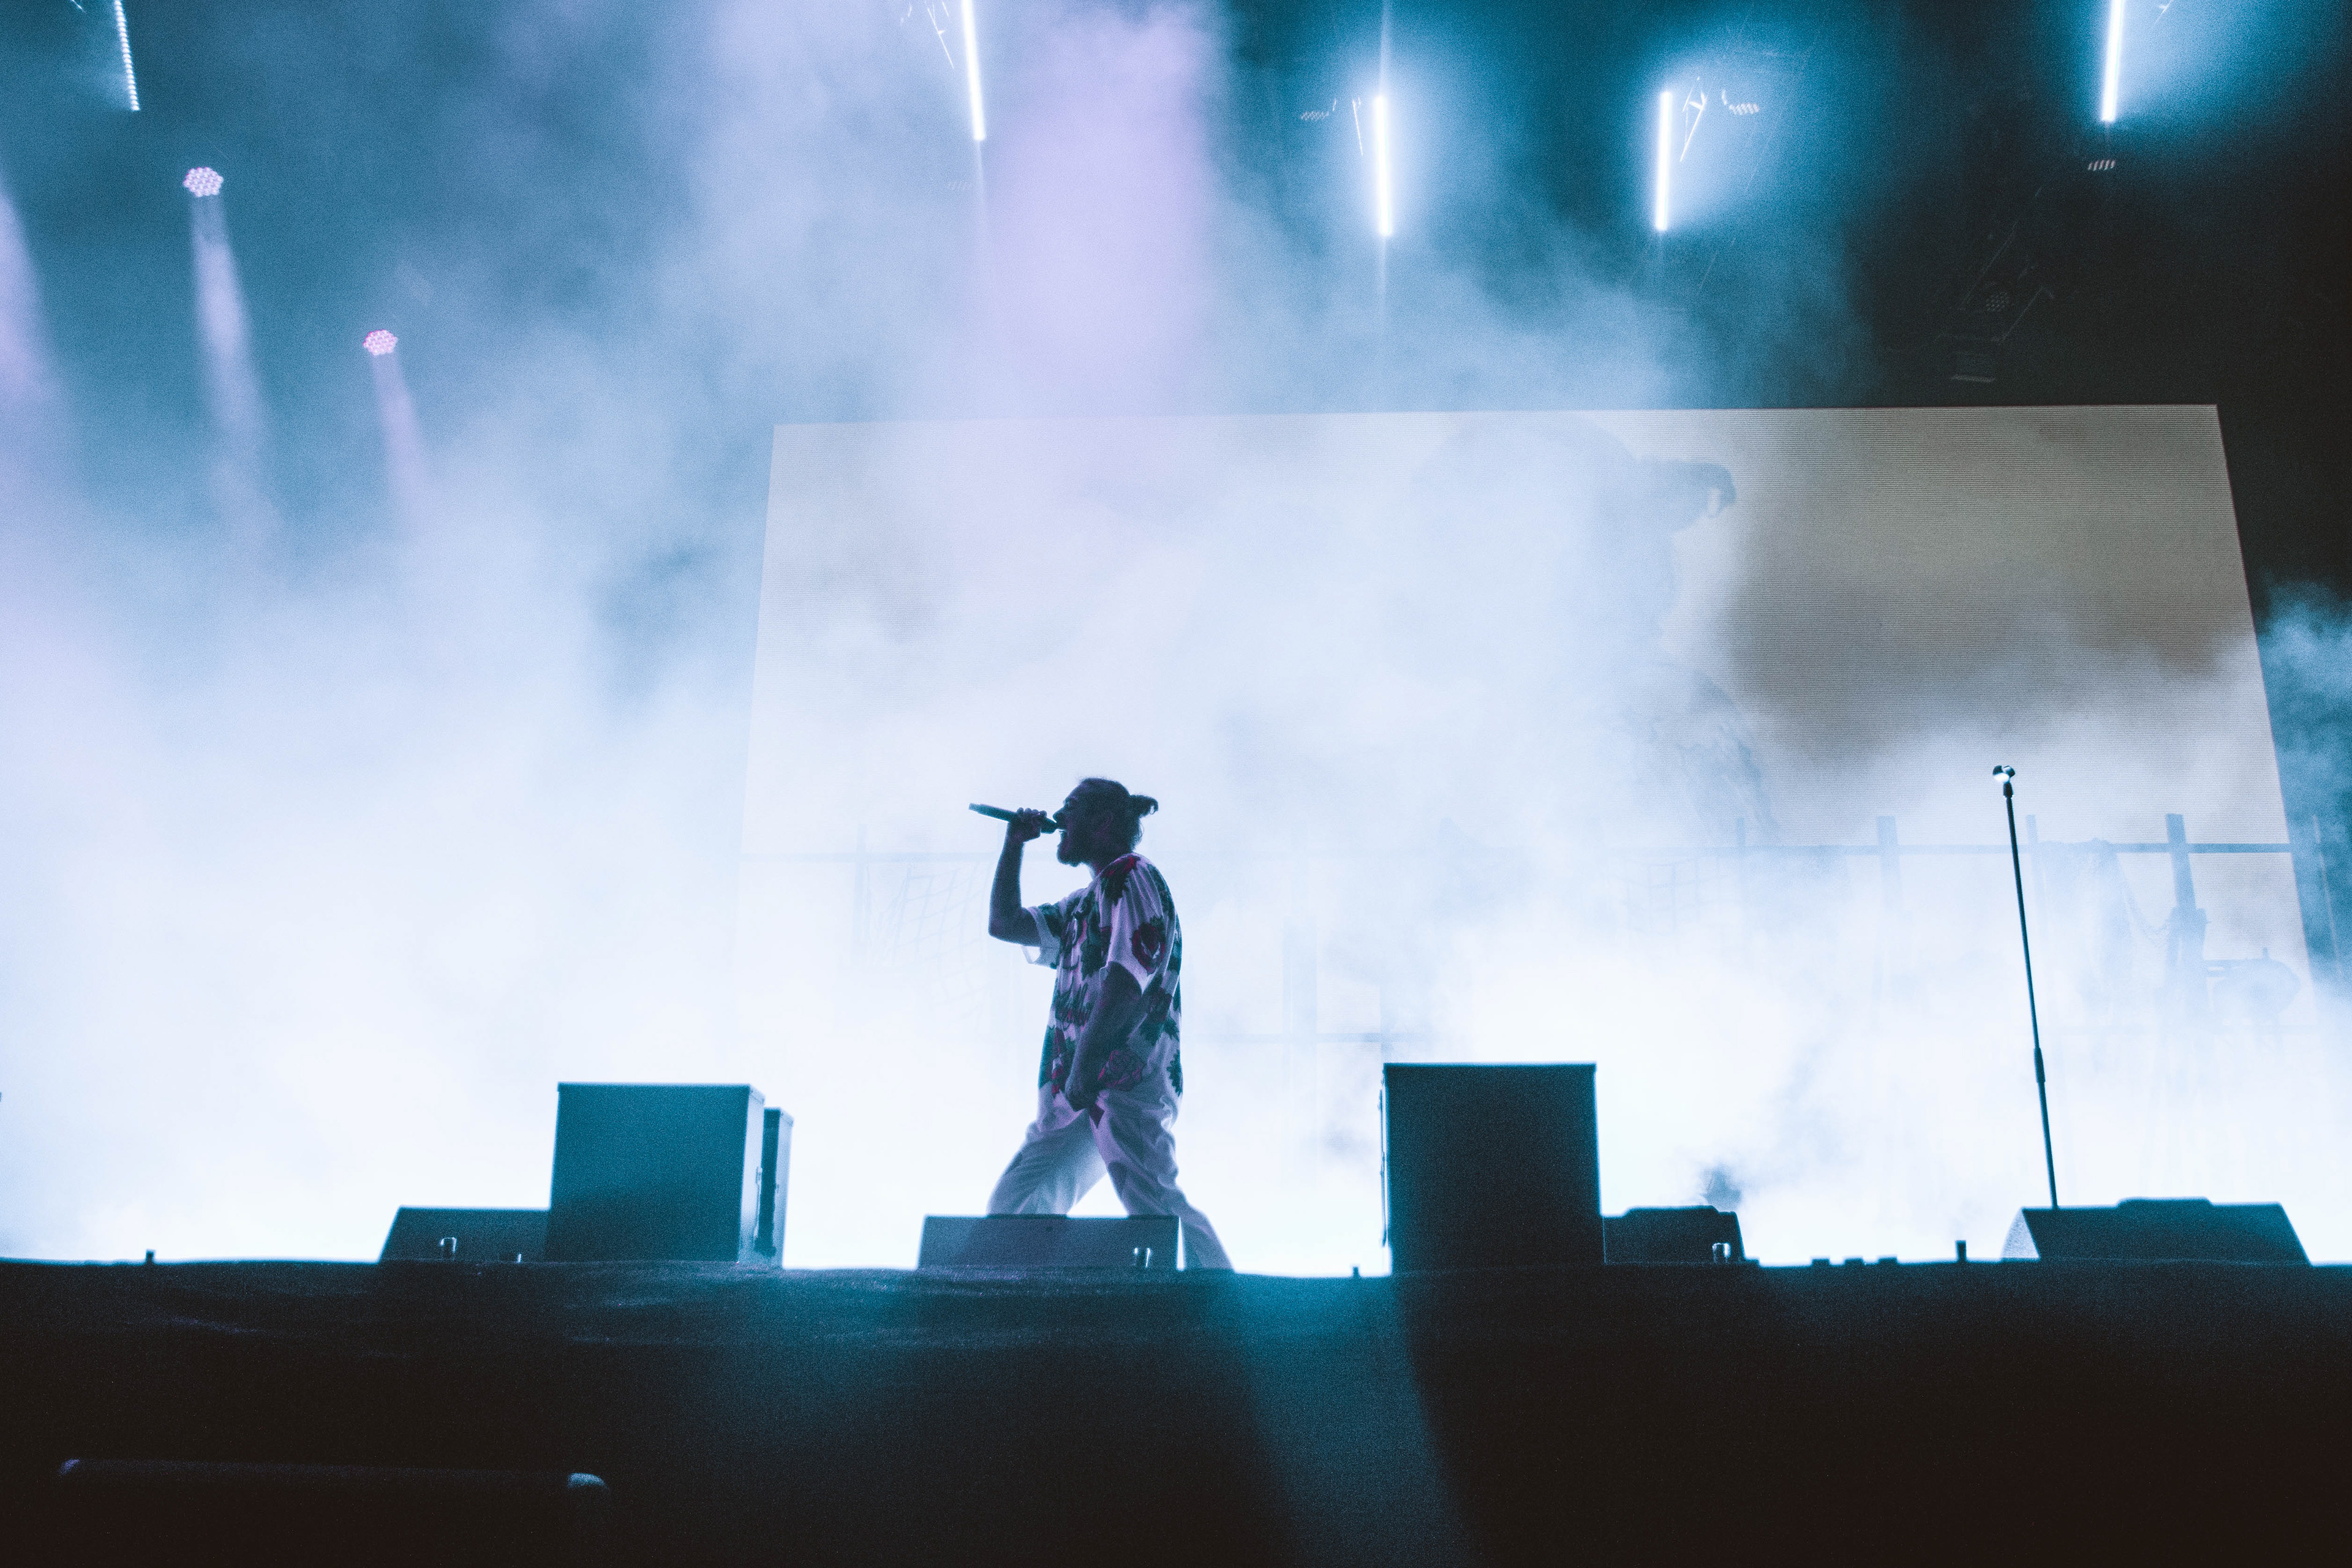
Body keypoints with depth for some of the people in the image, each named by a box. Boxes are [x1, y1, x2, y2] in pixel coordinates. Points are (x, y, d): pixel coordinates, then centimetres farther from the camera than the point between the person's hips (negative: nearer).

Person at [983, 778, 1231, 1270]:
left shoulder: (1132, 877, -3)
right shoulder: (1083, 903, 25)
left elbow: (1128, 978, -15)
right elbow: (1004, 923, 30)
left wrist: (1086, 1062, -20)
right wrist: (1014, 843, 23)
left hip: (1127, 1077, -10)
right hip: (1078, 1088, 10)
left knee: (1152, 1200, -24)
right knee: (1013, 1205, 7)